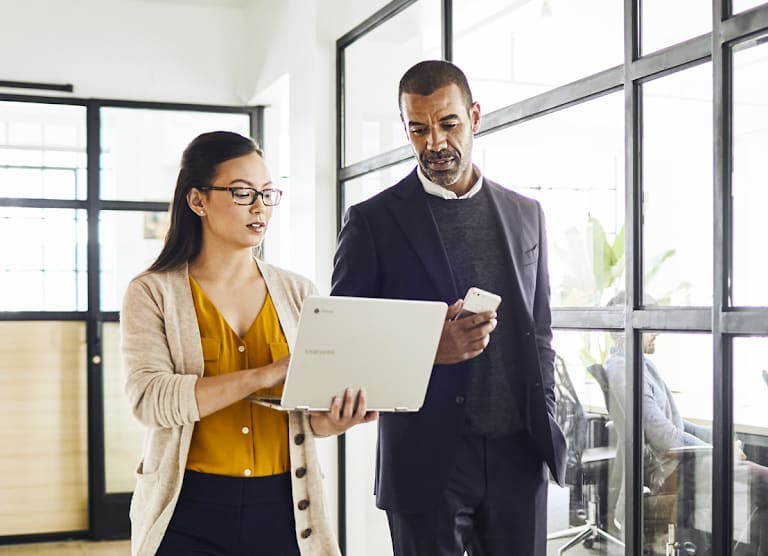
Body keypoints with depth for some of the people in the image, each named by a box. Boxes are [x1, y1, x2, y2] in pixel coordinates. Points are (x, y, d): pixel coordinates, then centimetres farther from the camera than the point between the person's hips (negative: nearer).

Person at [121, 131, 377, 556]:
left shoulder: (297, 293, 5)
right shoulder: (152, 293, -4)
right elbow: (149, 399, -17)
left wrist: (333, 421, -18)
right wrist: (266, 374, -25)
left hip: (282, 508, 3)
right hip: (189, 511, -2)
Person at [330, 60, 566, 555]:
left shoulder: (525, 214, 10)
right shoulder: (373, 220, -2)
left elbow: (539, 332, 15)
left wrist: (548, 429, 7)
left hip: (518, 455, 3)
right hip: (428, 459, -3)